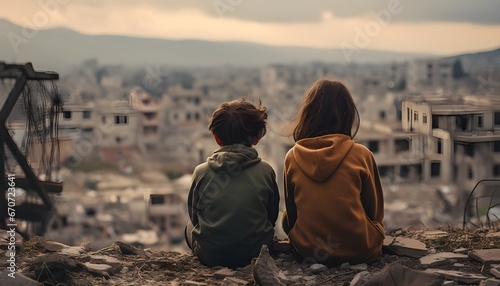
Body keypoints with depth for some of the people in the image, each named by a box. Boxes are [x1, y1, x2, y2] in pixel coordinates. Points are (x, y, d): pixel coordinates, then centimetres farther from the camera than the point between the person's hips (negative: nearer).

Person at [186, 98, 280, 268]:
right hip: (256, 253, 1)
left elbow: (194, 216, 4)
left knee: (190, 226, 31)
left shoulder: (201, 172, -9)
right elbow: (272, 216, 3)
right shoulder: (265, 170, -8)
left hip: (210, 256, 0)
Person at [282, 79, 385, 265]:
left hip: (306, 251, 2)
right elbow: (376, 212, 1)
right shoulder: (361, 155, -11)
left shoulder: (292, 157, -6)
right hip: (359, 252, -2)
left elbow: (290, 216, 4)